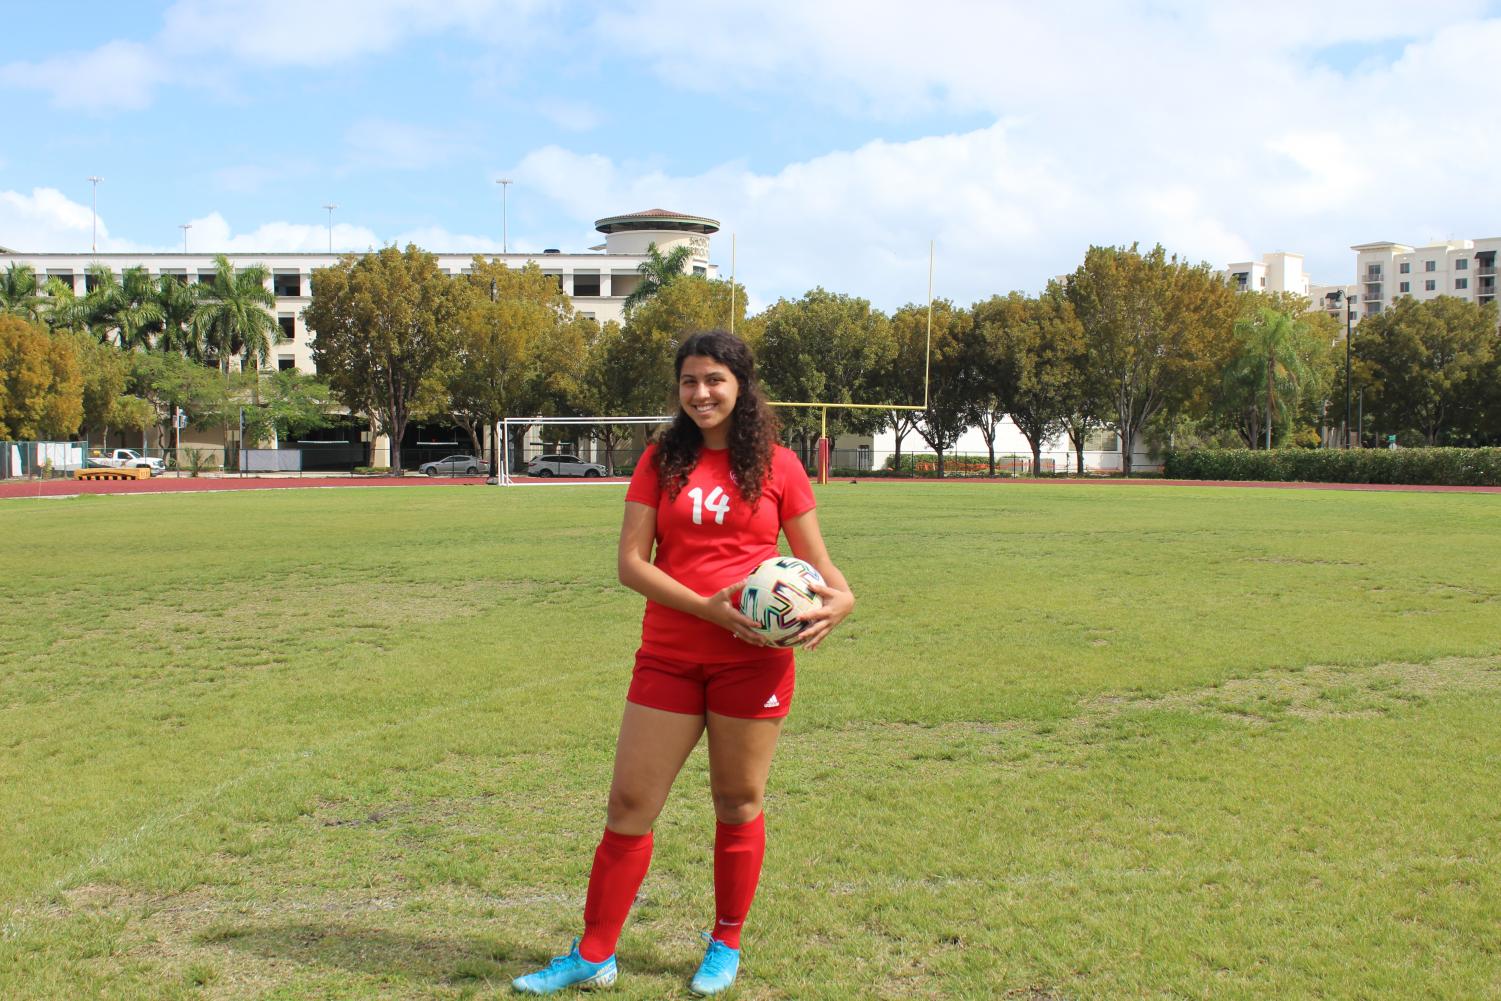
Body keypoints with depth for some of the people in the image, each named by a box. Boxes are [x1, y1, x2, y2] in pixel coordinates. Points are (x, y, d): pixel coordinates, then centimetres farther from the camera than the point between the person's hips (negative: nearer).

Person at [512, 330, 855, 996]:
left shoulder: (777, 465, 1)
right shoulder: (661, 461, 4)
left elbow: (813, 560, 7)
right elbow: (631, 563, -4)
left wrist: (838, 598, -16)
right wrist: (707, 607, -17)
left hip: (754, 658, -1)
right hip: (668, 656, 2)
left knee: (737, 803, 10)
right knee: (629, 804, 5)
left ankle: (726, 947, 29)